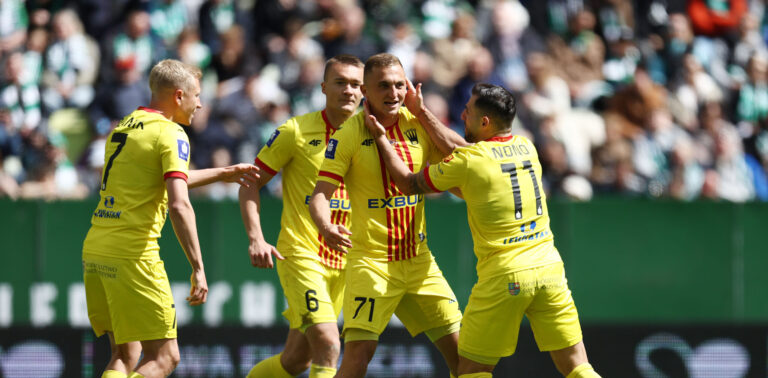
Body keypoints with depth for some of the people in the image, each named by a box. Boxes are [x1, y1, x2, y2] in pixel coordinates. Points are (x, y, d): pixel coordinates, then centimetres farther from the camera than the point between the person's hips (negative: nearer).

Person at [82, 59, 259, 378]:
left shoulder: (123, 127, 18)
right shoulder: (170, 134, -8)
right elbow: (178, 205, -20)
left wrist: (221, 174, 38)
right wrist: (198, 267, -18)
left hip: (93, 250, 8)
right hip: (132, 256, -8)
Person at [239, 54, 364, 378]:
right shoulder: (297, 132, -5)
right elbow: (250, 184, -1)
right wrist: (255, 238, -12)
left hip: (343, 262, 5)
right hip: (300, 253, -5)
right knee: (327, 345, -21)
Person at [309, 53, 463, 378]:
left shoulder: (418, 125, 4)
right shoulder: (350, 134, -8)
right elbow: (320, 194, -11)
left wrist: (423, 113, -9)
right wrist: (325, 226, -33)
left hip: (418, 260, 5)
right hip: (371, 260, -5)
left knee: (460, 348, 5)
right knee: (359, 351, -18)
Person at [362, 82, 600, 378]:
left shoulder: (467, 161, -7)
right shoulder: (526, 148, 9)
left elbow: (410, 185, 8)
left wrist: (381, 139, 18)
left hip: (503, 276, -5)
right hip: (549, 268, 5)